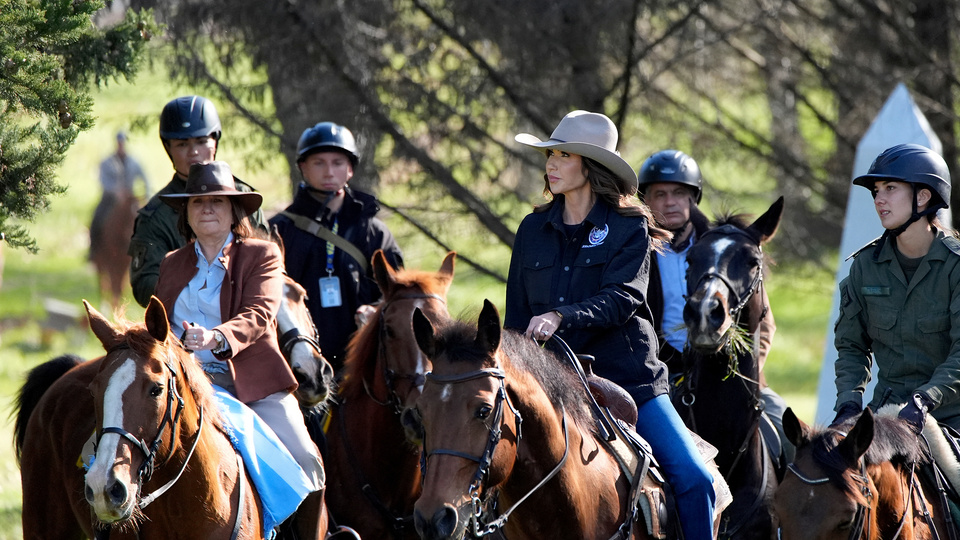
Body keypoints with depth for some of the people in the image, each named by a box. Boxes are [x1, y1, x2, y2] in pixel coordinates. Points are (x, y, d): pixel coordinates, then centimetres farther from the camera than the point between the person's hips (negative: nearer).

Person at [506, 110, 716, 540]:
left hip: (627, 376, -3)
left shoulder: (629, 227, -2)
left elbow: (622, 299, -17)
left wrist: (561, 316, -33)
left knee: (692, 477, -12)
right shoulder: (533, 230, 9)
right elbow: (516, 314, 15)